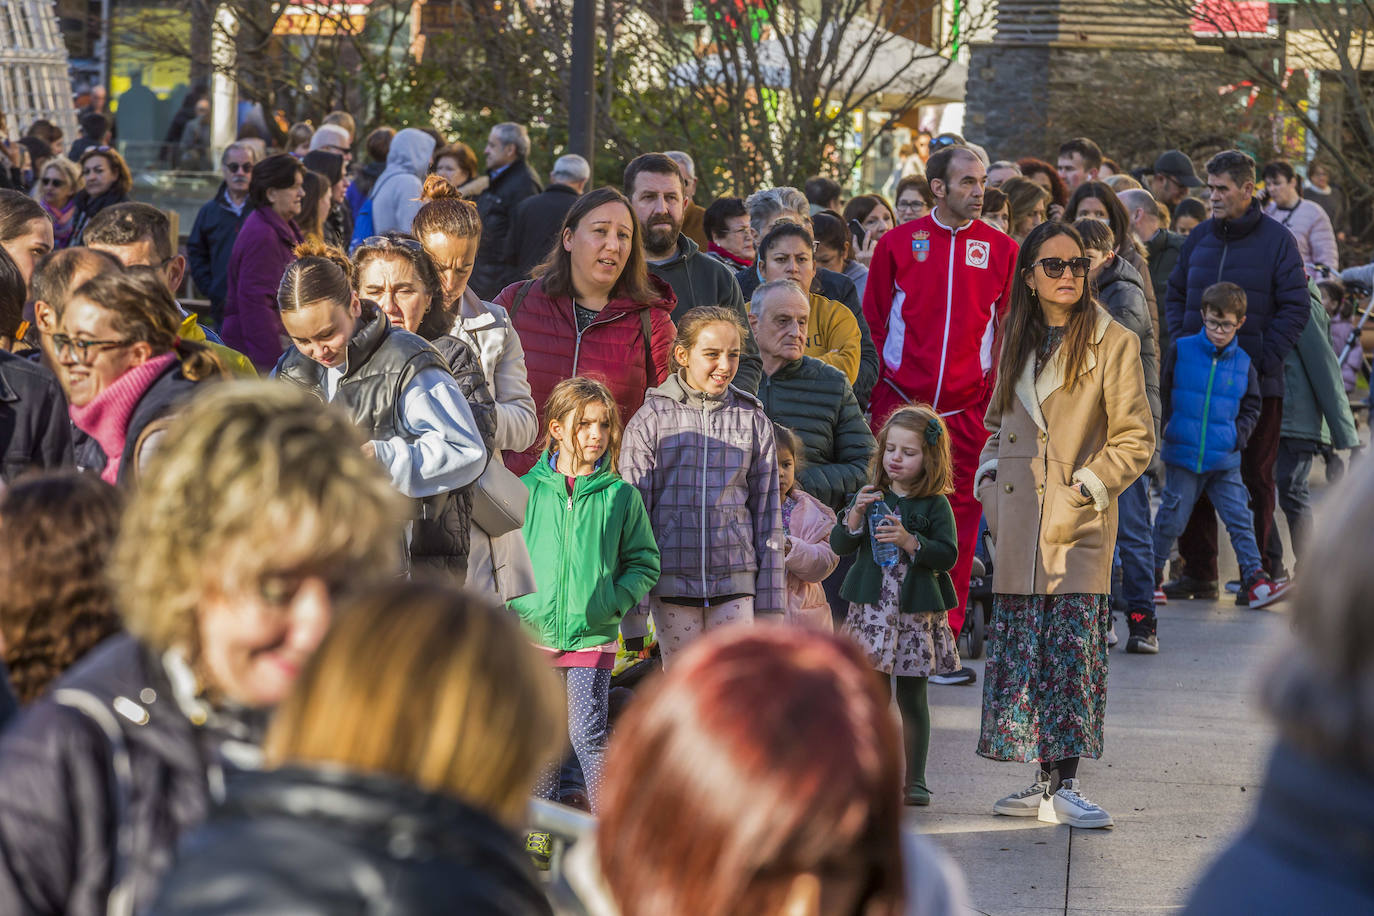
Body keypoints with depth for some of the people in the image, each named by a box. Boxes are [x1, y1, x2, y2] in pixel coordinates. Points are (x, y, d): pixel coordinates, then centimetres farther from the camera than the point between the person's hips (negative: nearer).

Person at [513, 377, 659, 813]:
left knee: (588, 733, -10)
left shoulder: (621, 495, 2)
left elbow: (644, 562, 7)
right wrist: (515, 600, -5)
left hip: (593, 637, -1)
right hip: (535, 633, 2)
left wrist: (616, 600, -8)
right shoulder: (527, 490, 2)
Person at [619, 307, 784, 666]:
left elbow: (768, 515, 11)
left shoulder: (753, 421, 7)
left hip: (735, 583, 1)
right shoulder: (650, 420, 1)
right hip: (672, 581, -1)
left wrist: (770, 605, 7)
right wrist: (632, 614, -3)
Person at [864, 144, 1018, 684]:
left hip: (967, 411, 1)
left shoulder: (1000, 250, 6)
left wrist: (994, 400, 1)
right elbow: (873, 325, 9)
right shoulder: (898, 244, 4)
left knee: (957, 523, 1)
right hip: (900, 406, -1)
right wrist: (878, 389, 2)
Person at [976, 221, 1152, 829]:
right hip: (1018, 523, 5)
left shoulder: (1113, 345, -2)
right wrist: (988, 481, 9)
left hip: (1079, 526, -5)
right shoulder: (1017, 342, 13)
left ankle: (1064, 785, -7)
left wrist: (1087, 488, -10)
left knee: (1071, 648, -9)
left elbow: (1135, 440, -3)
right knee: (1020, 650, 4)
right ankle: (1042, 782, 10)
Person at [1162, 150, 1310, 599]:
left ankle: (1259, 569, 11)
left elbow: (1295, 308, -5)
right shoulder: (1199, 238, 9)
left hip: (1256, 382, -4)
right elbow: (1175, 296, 17)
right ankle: (1198, 570, 9)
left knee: (1255, 477, 4)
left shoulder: (1277, 240, -3)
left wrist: (1263, 357, -14)